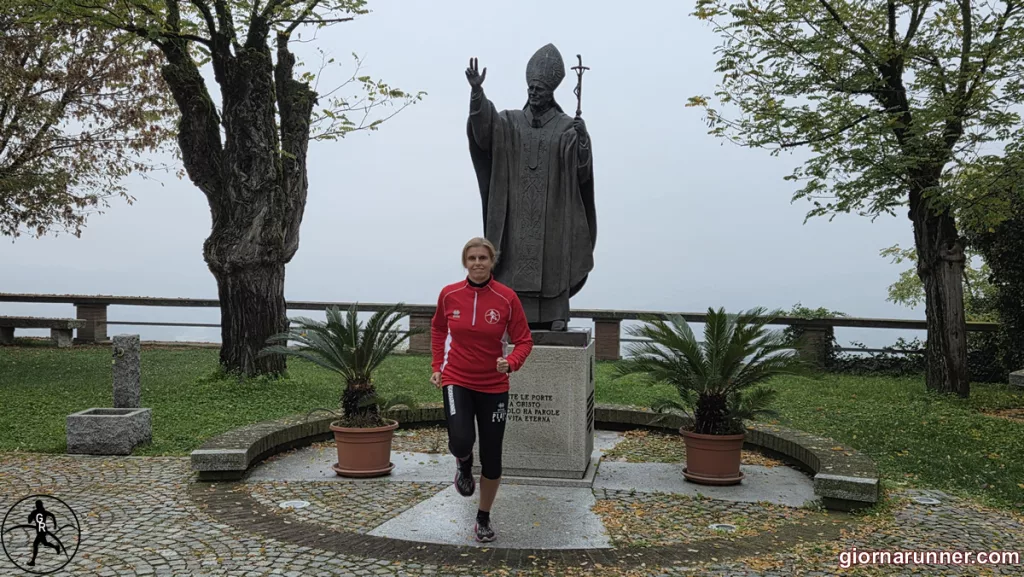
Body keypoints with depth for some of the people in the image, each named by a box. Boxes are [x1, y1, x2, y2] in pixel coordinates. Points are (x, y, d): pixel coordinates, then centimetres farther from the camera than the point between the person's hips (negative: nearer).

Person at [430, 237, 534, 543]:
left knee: (492, 459, 7)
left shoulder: (507, 297, -10)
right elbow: (438, 328, 15)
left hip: (494, 386, 0)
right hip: (457, 381, 0)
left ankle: (484, 519, 31)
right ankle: (464, 464, 15)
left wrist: (510, 363, -24)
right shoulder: (449, 294, -4)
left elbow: (524, 340, -4)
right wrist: (438, 365, 8)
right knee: (461, 442, -25)